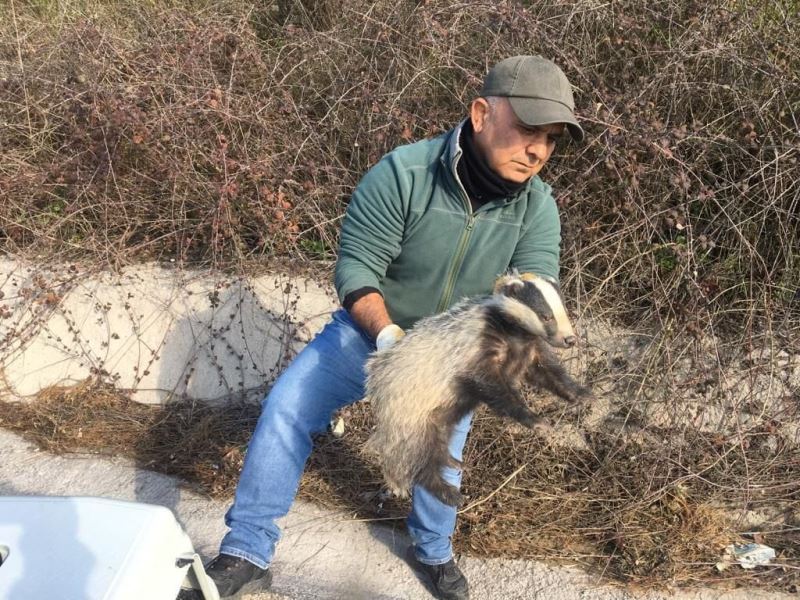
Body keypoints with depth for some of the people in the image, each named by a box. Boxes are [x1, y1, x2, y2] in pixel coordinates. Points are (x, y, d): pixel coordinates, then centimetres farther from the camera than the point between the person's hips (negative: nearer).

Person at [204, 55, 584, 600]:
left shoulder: (538, 207, -16)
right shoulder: (402, 173, -27)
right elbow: (355, 268, -24)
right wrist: (389, 337, -41)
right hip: (373, 329, -2)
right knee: (284, 411, -12)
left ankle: (433, 551, 40)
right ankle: (247, 554, 3)